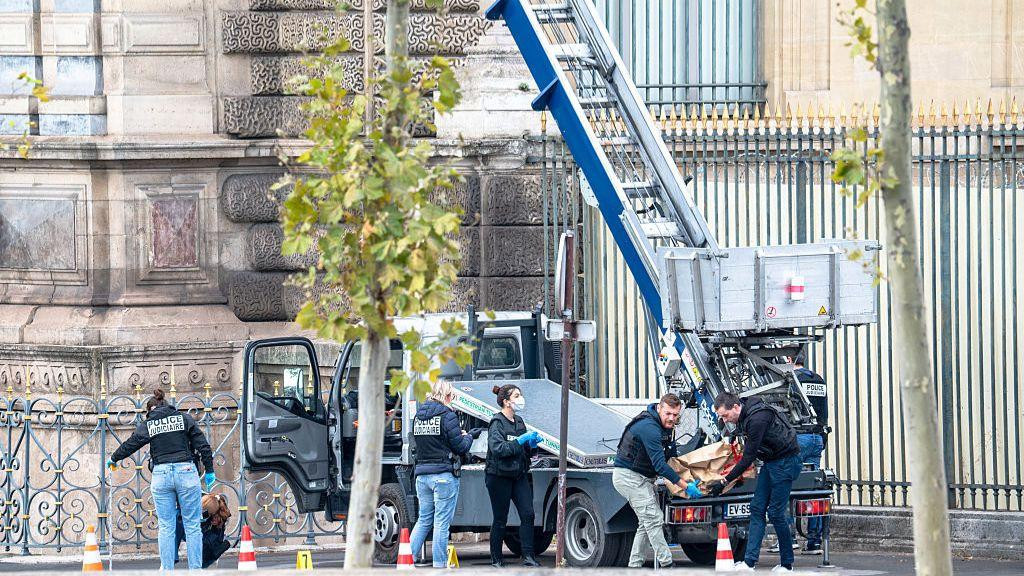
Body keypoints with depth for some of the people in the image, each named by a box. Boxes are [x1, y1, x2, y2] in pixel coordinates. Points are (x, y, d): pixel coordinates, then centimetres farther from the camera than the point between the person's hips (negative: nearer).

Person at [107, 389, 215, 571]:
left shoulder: (147, 425, 7)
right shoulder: (184, 418, 7)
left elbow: (129, 445, 16)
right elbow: (203, 445, 3)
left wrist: (114, 459, 34)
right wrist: (209, 470, 10)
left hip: (161, 474, 0)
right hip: (186, 472, 0)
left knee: (166, 527, 7)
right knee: (192, 525, 3)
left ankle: (167, 570, 5)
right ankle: (195, 569, 0)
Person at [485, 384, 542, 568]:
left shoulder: (519, 422, 12)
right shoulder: (497, 423, -10)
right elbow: (498, 449, -24)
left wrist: (532, 444, 0)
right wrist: (521, 441, -25)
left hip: (519, 475, 7)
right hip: (499, 475, -7)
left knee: (528, 514, -5)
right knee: (500, 519, 0)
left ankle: (528, 556, -4)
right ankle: (496, 560, 9)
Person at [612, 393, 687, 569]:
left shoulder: (667, 426, 6)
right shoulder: (649, 428, -27)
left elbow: (672, 456, 18)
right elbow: (659, 465, -31)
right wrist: (684, 486, -30)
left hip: (643, 478, 10)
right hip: (629, 476, -10)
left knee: (647, 522, 7)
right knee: (653, 518, -16)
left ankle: (634, 566, 11)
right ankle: (665, 564, -17)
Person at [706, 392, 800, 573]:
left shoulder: (757, 419, -28)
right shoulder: (743, 416, 3)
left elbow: (749, 457, -25)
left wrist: (725, 482, -21)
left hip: (786, 461, -10)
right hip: (771, 462, 10)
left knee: (775, 513, -8)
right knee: (757, 509, 1)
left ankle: (787, 565, 3)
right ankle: (749, 563, -3)